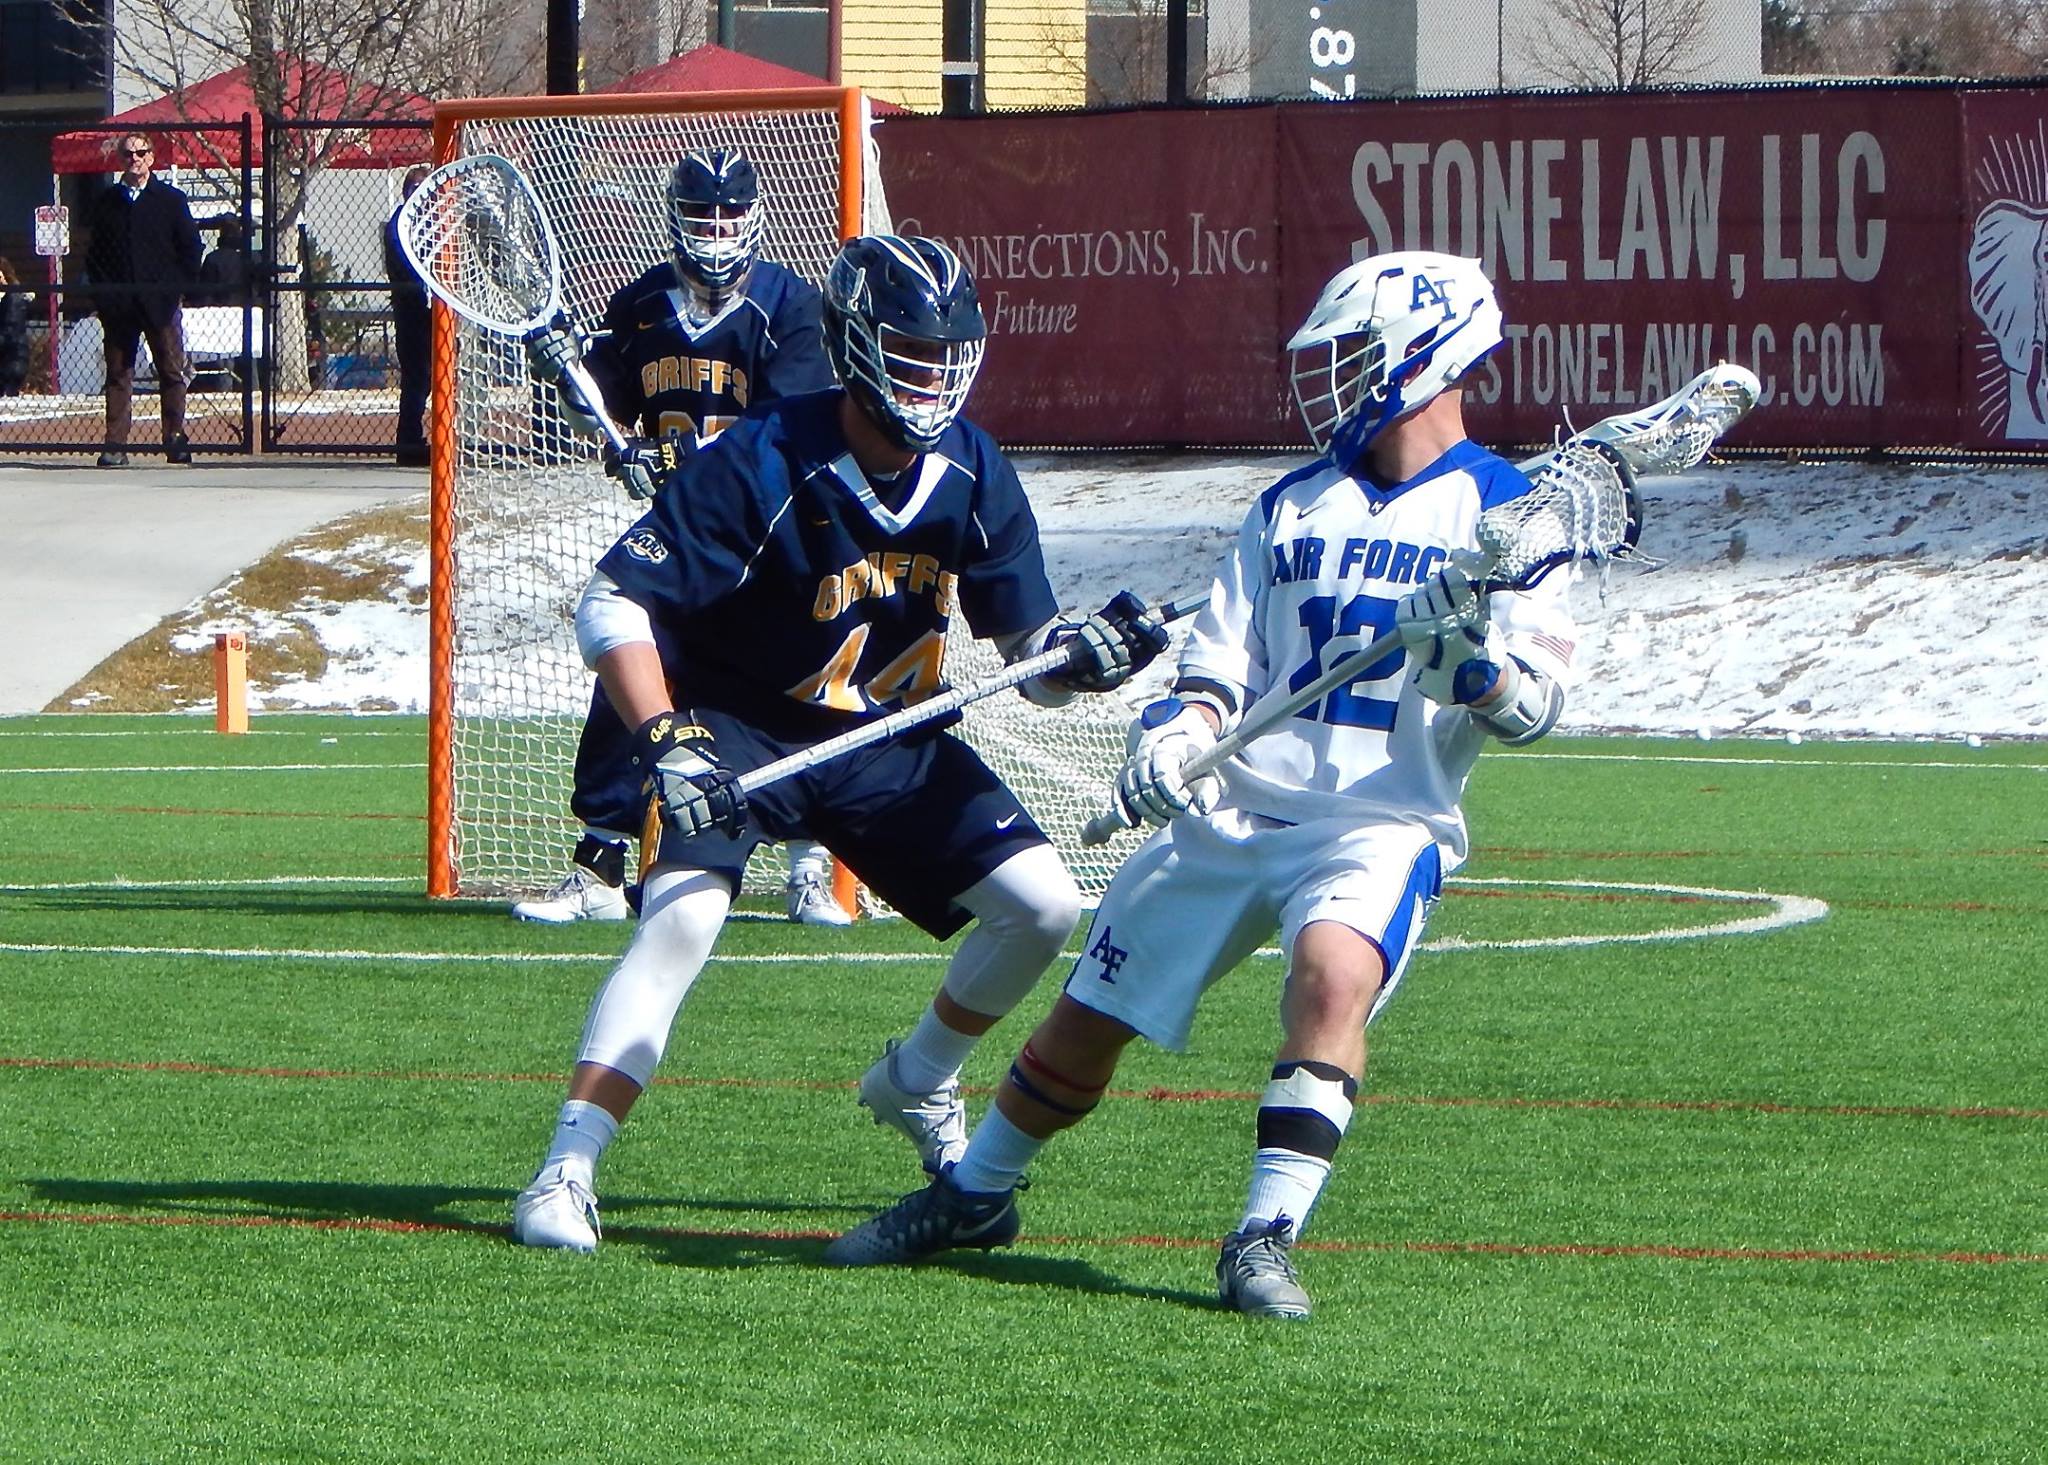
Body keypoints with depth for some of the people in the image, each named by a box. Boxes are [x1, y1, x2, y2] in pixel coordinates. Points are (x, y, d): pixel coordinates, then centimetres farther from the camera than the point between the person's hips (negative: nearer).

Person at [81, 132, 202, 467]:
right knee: (118, 373, 0)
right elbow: (93, 251, 13)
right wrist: (100, 290, 1)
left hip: (161, 300, -1)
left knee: (172, 372, -1)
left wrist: (180, 286, -2)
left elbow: (190, 247, 7)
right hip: (117, 303, 1)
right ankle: (115, 444, -1)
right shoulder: (106, 202, 12)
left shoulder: (171, 200, 7)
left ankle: (175, 440, 3)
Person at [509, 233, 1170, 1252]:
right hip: (736, 731, -5)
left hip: (885, 740, 5)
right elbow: (611, 604, -24)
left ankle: (917, 1082, 24)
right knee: (683, 916, -28)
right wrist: (665, 742, -36)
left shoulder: (974, 479, -7)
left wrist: (1085, 654, -23)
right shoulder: (760, 466, -23)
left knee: (1044, 905, -3)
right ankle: (564, 1175, -24)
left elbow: (1029, 652, 1)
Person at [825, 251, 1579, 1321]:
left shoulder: (1501, 510, -2)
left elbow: (1530, 708, -10)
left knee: (1333, 971, -35)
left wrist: (1467, 648, -30)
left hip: (1382, 823, -5)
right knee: (1085, 1020, 8)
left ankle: (1267, 1238, -31)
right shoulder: (1293, 508, 15)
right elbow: (1219, 671, 13)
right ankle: (974, 1196, 33)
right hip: (1231, 813, 5)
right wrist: (1170, 740, -8)